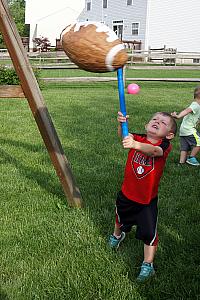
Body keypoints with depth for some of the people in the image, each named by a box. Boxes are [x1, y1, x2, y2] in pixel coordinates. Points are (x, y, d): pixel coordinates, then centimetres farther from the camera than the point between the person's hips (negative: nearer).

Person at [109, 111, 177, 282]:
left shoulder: (165, 146, -21)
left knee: (149, 233, 2)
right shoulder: (138, 138, -11)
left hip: (148, 199, -4)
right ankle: (117, 235, 63)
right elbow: (123, 136, -31)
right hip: (126, 194, 4)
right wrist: (122, 124, -52)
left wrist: (136, 145, -63)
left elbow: (153, 151, -44)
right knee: (121, 219, 29)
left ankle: (148, 265, 24)